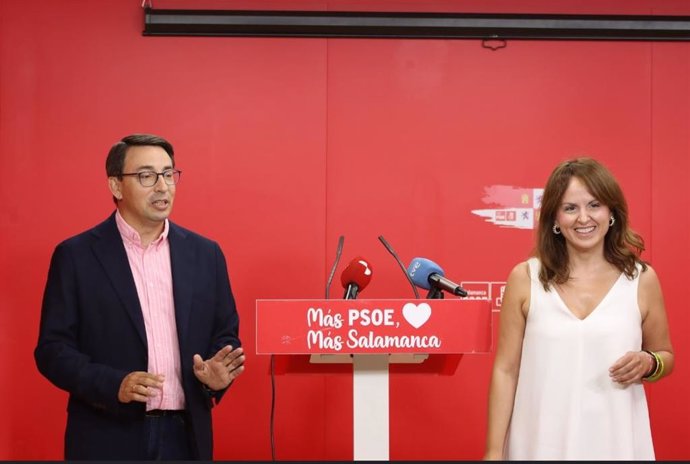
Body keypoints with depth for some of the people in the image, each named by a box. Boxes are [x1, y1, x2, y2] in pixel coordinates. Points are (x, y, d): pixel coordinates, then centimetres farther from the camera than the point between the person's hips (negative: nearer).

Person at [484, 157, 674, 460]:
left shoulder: (642, 279, 0)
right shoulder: (525, 278, -2)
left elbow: (665, 356, 12)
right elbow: (505, 370, 0)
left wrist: (647, 364, -9)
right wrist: (494, 452, -2)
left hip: (614, 441, 1)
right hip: (541, 442, -1)